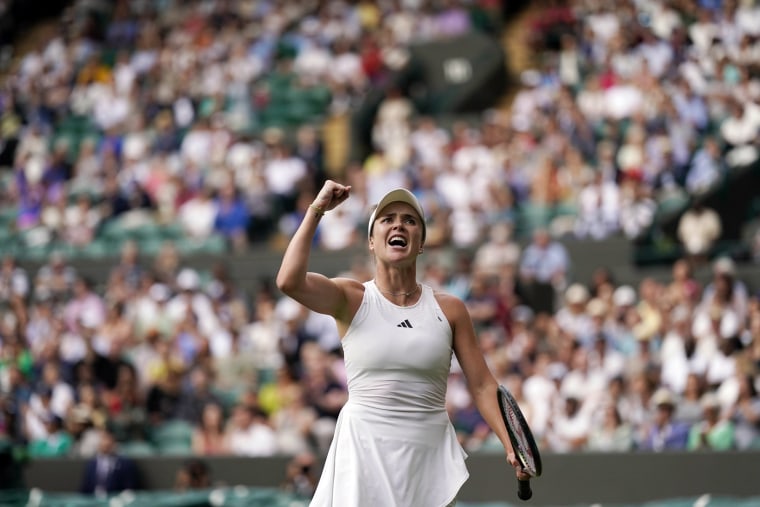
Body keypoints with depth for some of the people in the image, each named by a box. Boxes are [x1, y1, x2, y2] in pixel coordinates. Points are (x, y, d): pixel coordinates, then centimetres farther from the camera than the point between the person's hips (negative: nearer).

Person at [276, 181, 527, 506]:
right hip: (364, 451, -2)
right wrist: (316, 210, -11)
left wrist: (511, 446, -7)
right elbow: (290, 281, -18)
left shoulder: (449, 309, 6)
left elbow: (482, 386, 6)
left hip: (430, 453, 2)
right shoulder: (352, 299, 1)